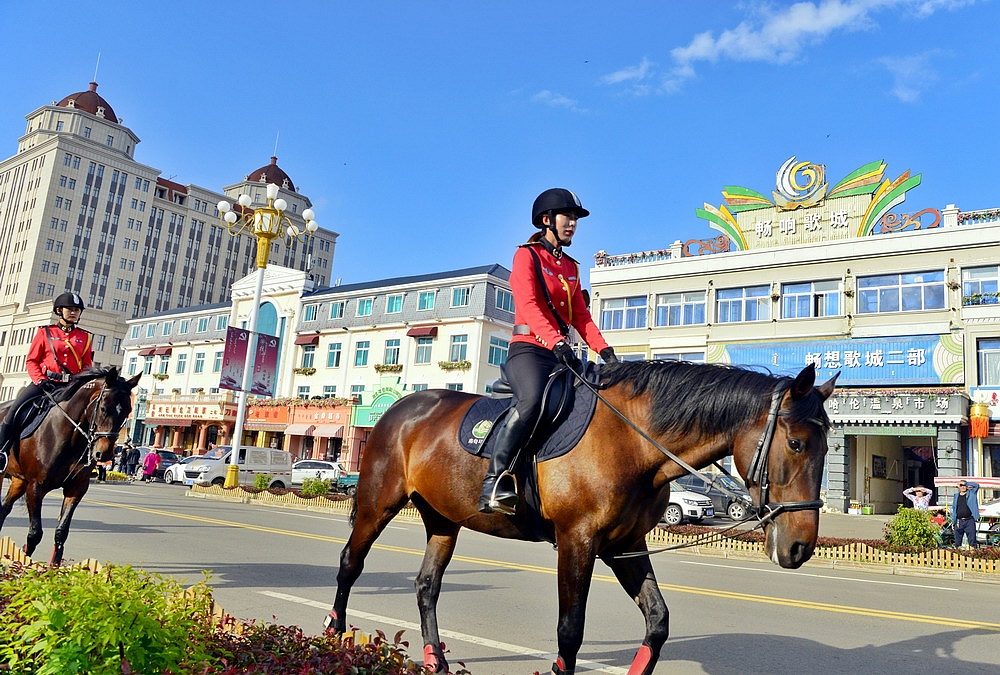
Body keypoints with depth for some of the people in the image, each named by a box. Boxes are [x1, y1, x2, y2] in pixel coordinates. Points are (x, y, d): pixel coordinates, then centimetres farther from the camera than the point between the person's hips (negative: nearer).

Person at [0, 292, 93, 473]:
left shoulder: (85, 338, 14)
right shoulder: (45, 332, 10)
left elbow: (87, 365, 13)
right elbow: (31, 360, 6)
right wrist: (40, 380, -10)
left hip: (70, 385, 0)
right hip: (43, 382, 0)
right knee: (15, 409, -13)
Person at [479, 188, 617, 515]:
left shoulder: (571, 267, 23)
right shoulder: (527, 255, 2)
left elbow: (581, 316, 15)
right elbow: (528, 305, -14)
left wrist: (604, 350, -2)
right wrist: (556, 342, -29)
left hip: (562, 352, 8)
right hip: (529, 348, -7)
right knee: (532, 400, -34)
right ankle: (494, 483, -33)